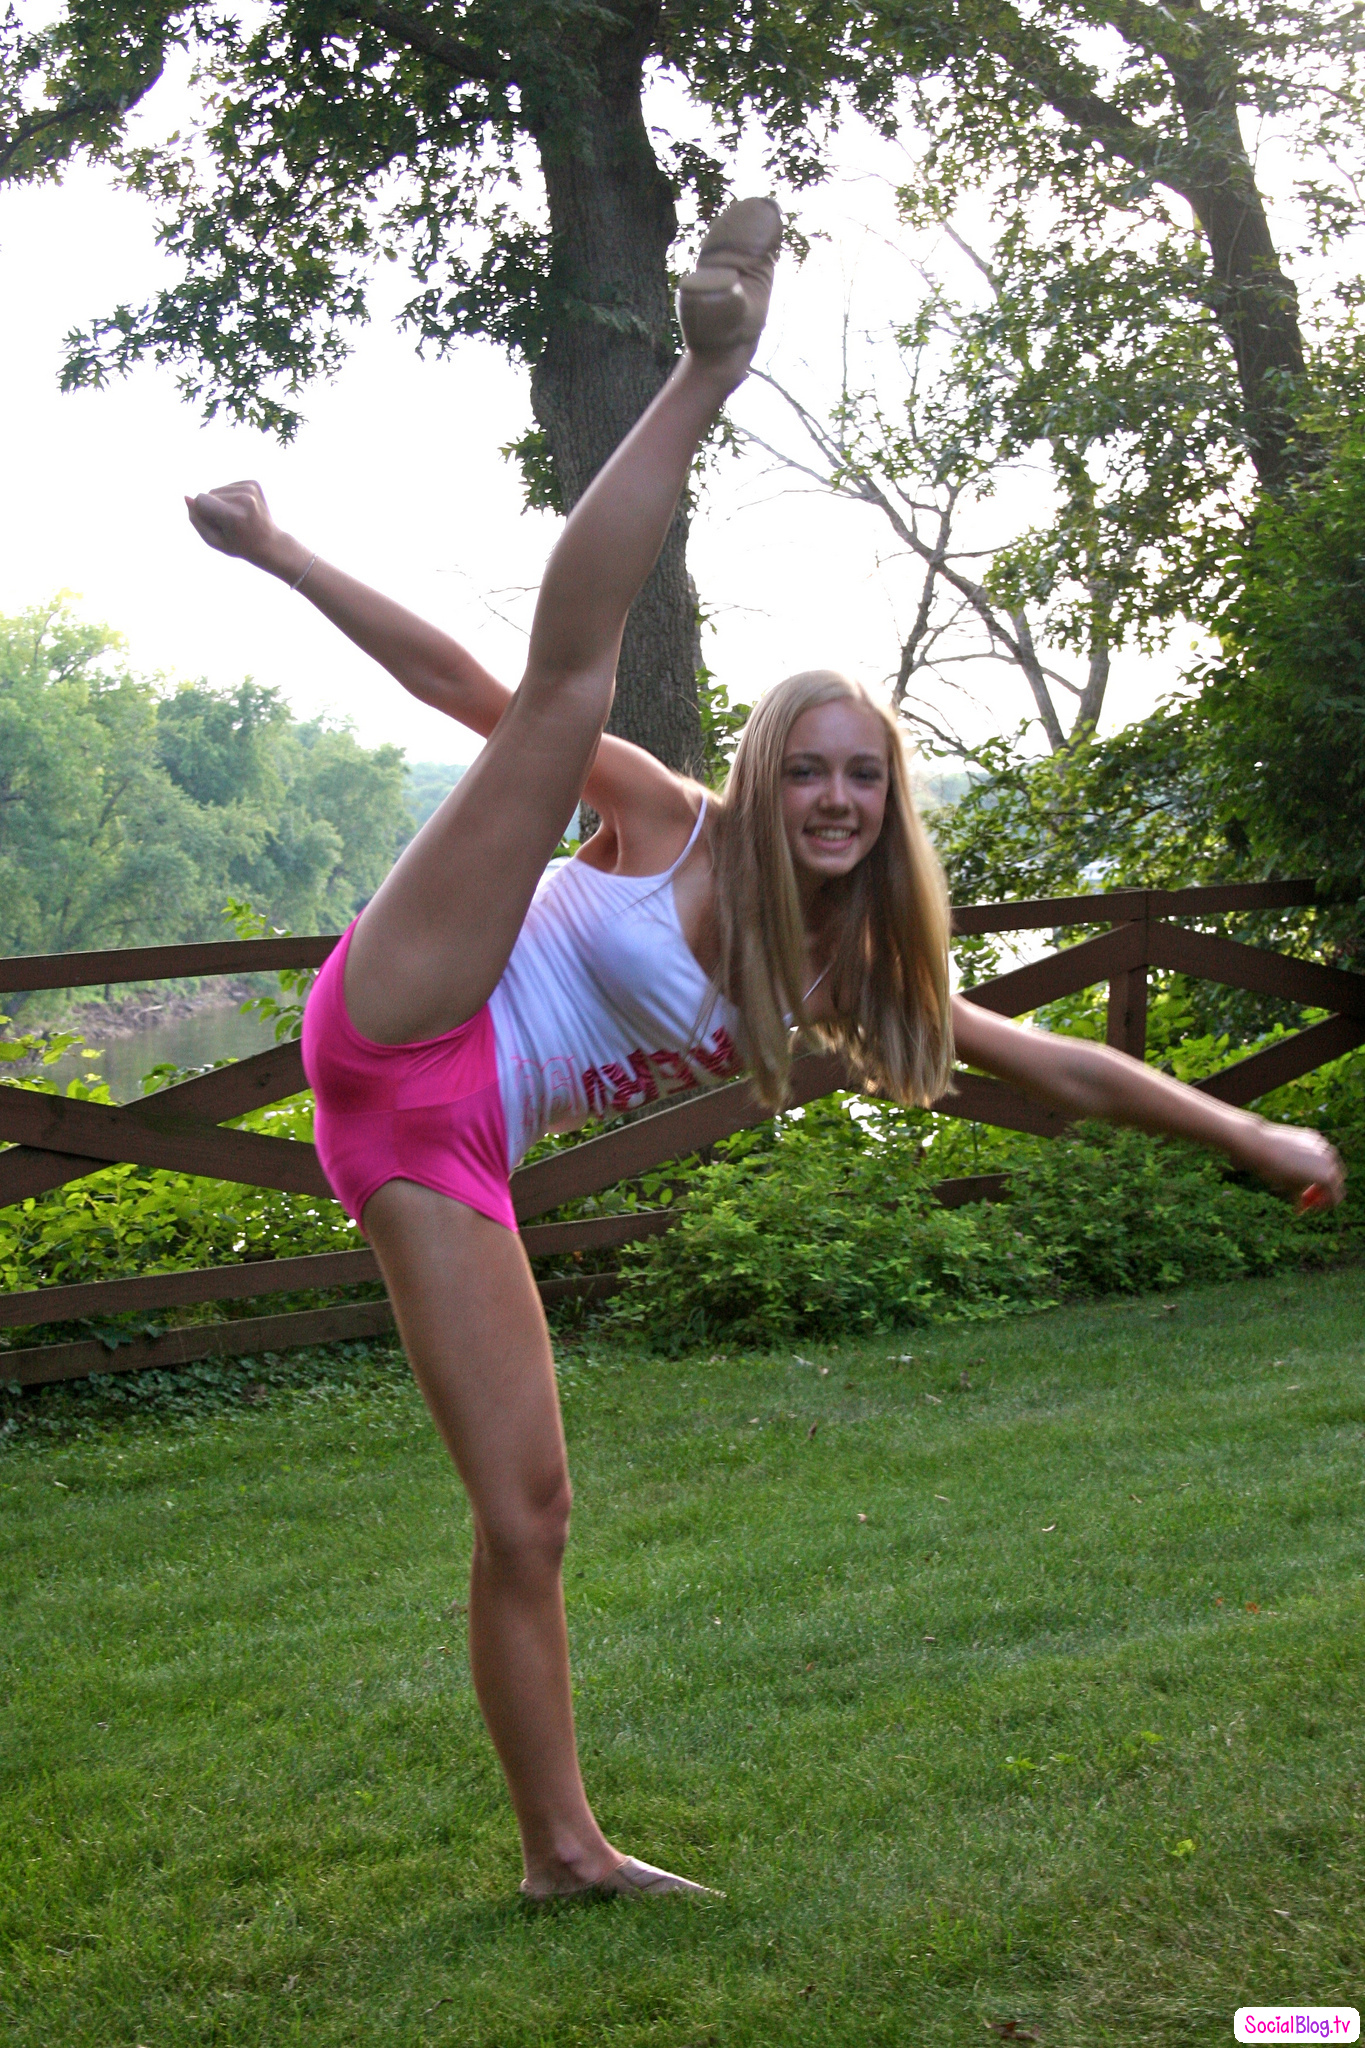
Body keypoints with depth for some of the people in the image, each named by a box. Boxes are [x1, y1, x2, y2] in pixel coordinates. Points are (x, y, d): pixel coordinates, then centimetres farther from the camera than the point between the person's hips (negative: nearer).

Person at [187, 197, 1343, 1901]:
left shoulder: (830, 975, 9)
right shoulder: (670, 827, -2)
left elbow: (1054, 1065, 12)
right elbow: (477, 689, -3)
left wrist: (1257, 1139, 16)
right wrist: (278, 553, -7)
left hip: (454, 1153, 5)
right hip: (397, 1036, -5)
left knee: (526, 1515, -1)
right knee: (572, 675, -19)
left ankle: (563, 1849, 10)